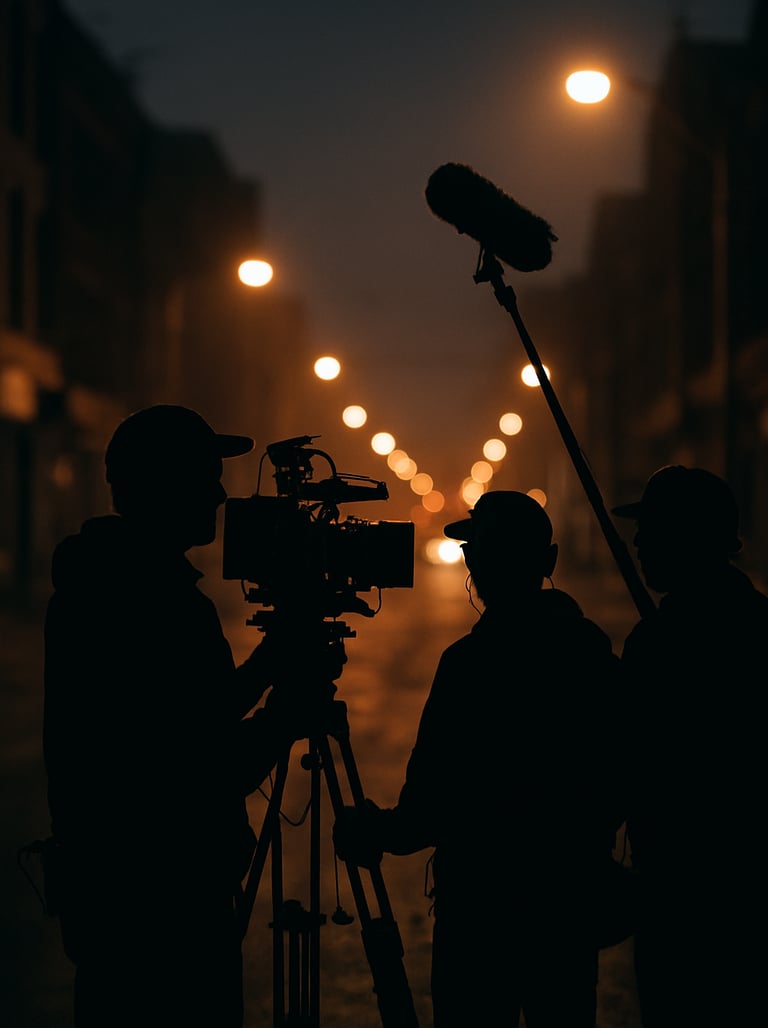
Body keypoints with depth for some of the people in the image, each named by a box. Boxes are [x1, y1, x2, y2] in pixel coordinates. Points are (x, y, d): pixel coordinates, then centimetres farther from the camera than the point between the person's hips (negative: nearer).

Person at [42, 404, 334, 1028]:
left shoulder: (91, 593, 10)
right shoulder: (163, 603, -21)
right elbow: (214, 776, -22)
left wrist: (265, 668, 15)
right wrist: (289, 713, -8)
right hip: (164, 905, -10)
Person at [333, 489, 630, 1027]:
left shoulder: (474, 661, -17)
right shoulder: (594, 649, 3)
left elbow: (436, 801, -18)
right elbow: (615, 781, 10)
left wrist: (377, 831, -2)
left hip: (488, 898, -7)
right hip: (573, 893, 7)